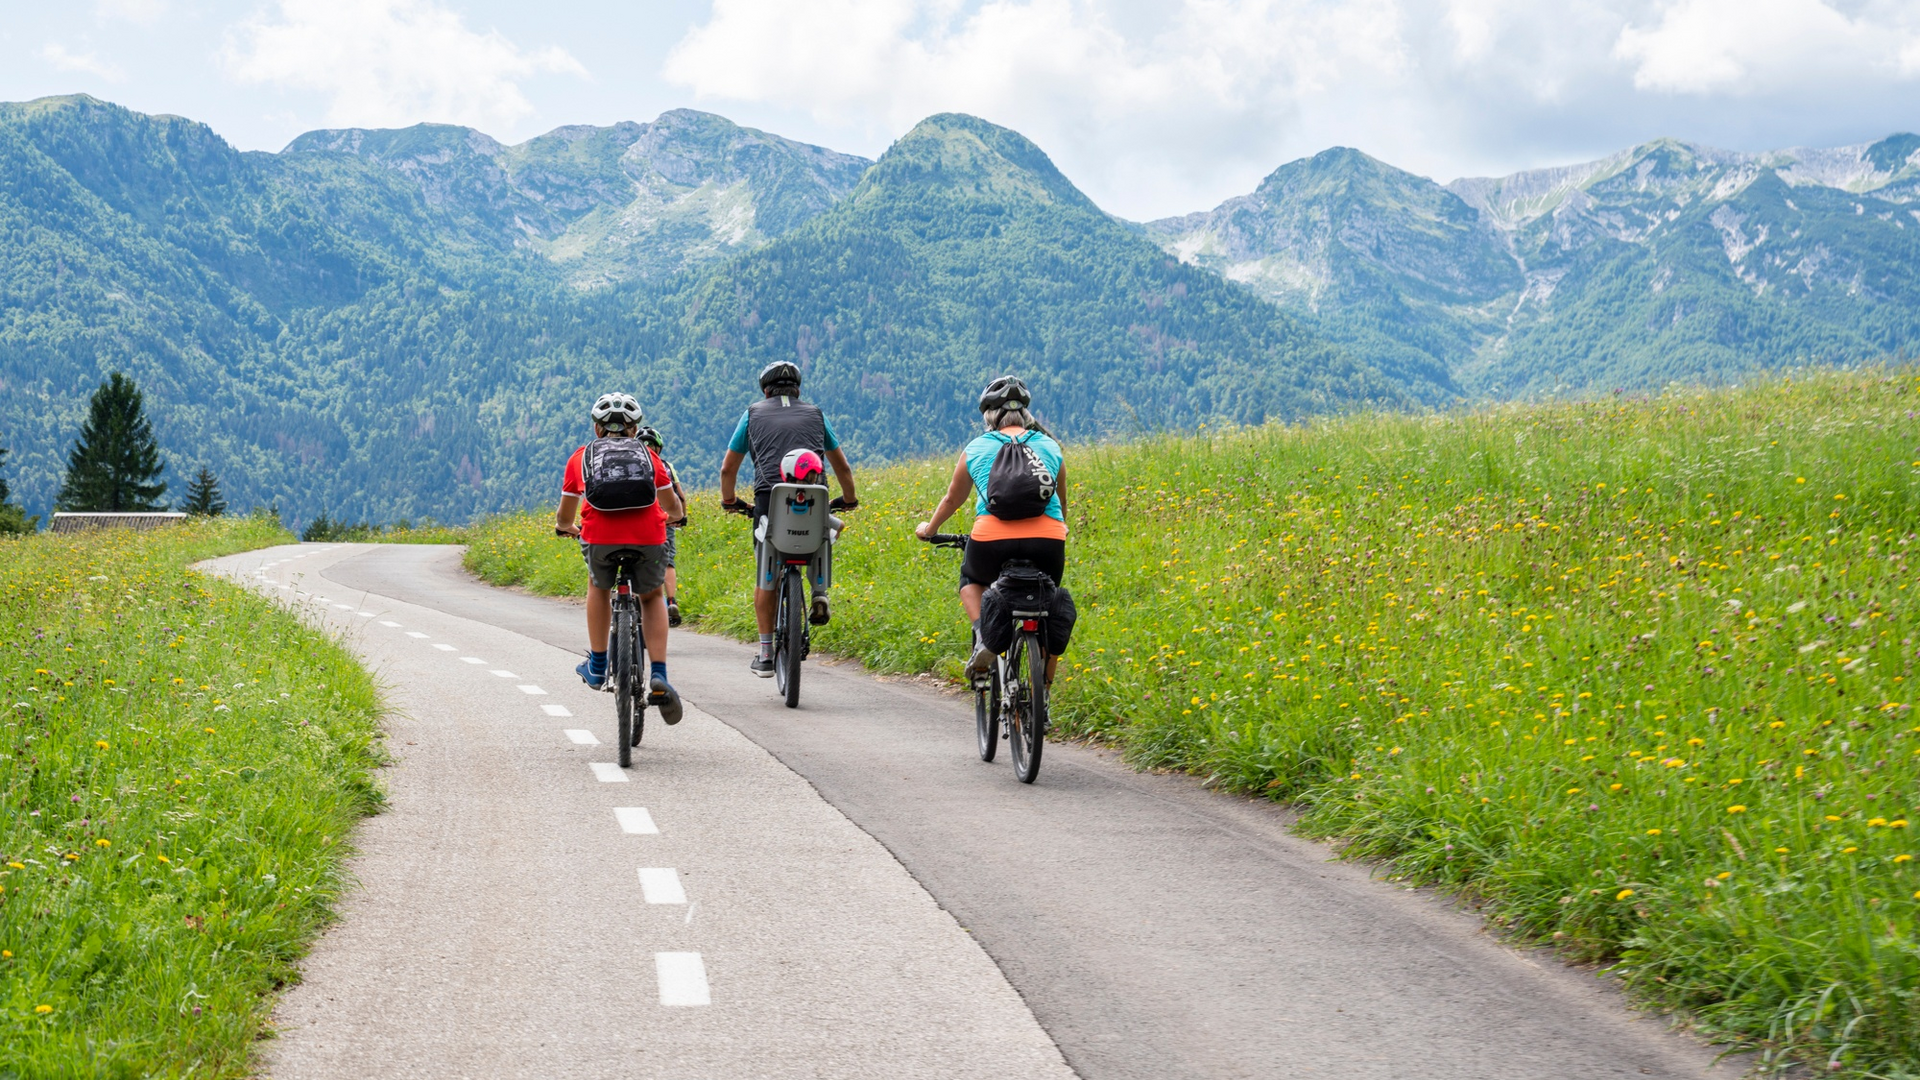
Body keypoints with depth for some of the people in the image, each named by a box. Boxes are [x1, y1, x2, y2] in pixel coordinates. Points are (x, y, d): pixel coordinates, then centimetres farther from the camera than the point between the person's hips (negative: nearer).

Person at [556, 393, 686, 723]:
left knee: (598, 587, 32)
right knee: (653, 596, 25)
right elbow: (673, 508, 29)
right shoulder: (648, 455, 26)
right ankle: (659, 678, 9)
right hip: (648, 535, 0)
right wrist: (673, 515, 53)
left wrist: (565, 527, 53)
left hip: (600, 535, 0)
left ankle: (597, 667, 32)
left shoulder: (582, 456, 25)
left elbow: (565, 517, 30)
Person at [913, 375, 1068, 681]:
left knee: (971, 579, 32)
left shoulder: (976, 448, 14)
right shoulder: (1050, 447, 18)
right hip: (1047, 540, 1)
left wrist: (928, 528, 47)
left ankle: (982, 635, 6)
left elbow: (952, 499, 28)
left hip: (992, 540, -1)